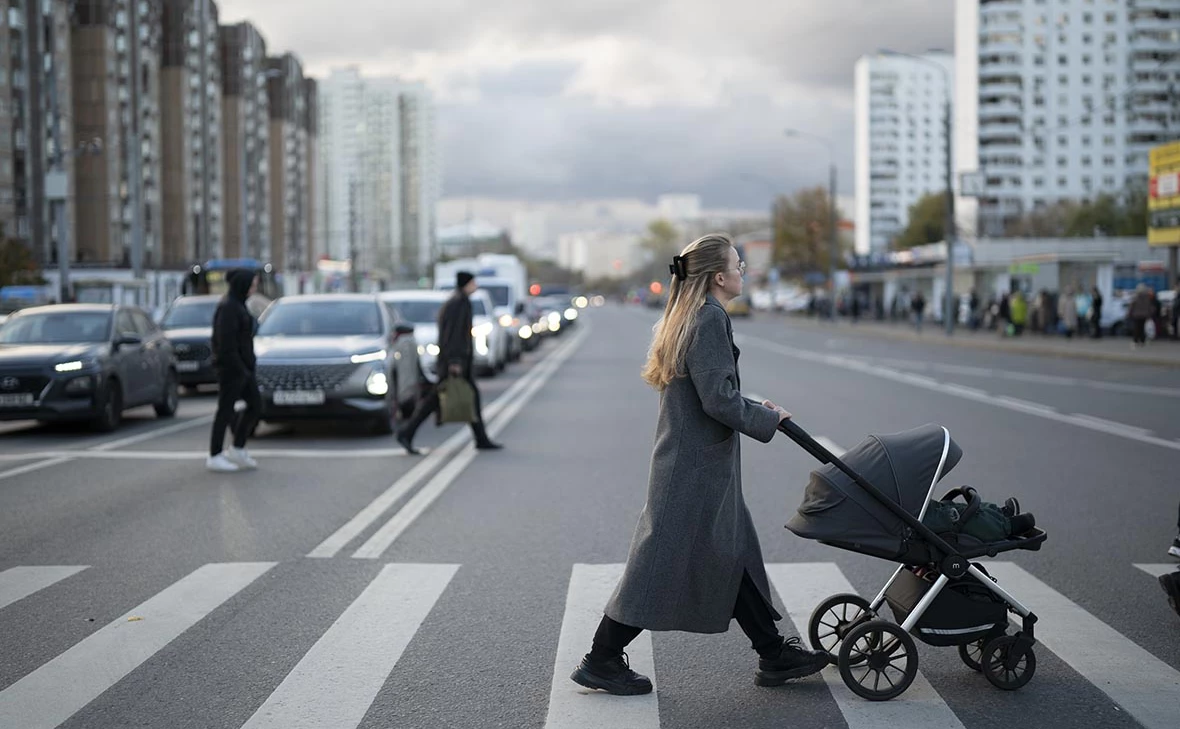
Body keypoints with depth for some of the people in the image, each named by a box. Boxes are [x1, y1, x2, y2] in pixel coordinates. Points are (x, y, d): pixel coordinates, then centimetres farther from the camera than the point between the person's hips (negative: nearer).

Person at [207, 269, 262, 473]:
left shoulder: (238, 305, 15)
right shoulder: (228, 307, -16)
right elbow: (226, 342, -21)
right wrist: (239, 368, -21)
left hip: (243, 367, 10)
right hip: (231, 367, -10)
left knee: (255, 405, 11)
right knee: (225, 410, -3)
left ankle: (237, 450, 18)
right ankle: (214, 457, 5)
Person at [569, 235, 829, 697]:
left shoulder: (687, 317, 14)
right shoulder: (710, 319, -17)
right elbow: (718, 399, -23)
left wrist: (754, 408, 14)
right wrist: (767, 418, -9)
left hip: (689, 460, 11)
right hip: (696, 467, -11)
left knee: (735, 556, 14)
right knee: (663, 563, -3)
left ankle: (775, 657, 23)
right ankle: (601, 661, 6)